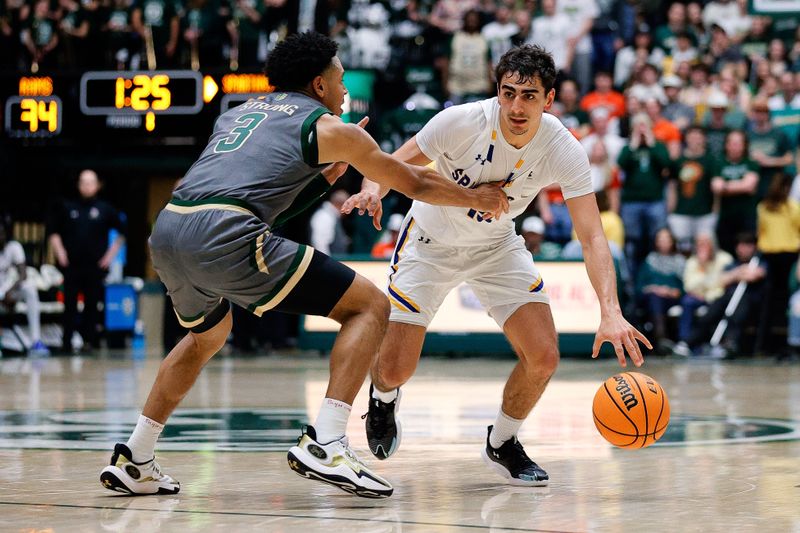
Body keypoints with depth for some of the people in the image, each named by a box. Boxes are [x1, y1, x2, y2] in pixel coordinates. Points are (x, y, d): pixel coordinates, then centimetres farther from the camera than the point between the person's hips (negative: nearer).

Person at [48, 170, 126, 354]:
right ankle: (66, 344, 4)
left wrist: (111, 254, 2)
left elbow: (121, 233, 9)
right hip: (71, 266, 1)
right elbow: (54, 232, 12)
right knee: (70, 307, 0)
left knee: (92, 306, 0)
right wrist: (60, 253, 1)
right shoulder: (67, 208, 6)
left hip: (95, 267, -1)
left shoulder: (105, 209, 4)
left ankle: (91, 341, 8)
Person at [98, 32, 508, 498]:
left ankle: (134, 461, 32)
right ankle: (325, 445, -10)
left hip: (167, 232, 7)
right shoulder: (330, 128, 14)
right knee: (370, 307, 3)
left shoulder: (239, 113, 31)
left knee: (209, 335, 37)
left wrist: (335, 169, 42)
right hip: (226, 236, -7)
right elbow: (415, 183, 25)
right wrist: (478, 198, 40)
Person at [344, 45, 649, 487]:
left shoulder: (564, 151, -24)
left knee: (543, 357, -13)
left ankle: (502, 444, 16)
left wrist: (611, 313, -40)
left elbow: (592, 237, -27)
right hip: (431, 240, -2)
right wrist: (373, 189, -41)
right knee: (396, 369, -8)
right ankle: (383, 399, 32)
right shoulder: (461, 122, -29)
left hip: (496, 246, 2)